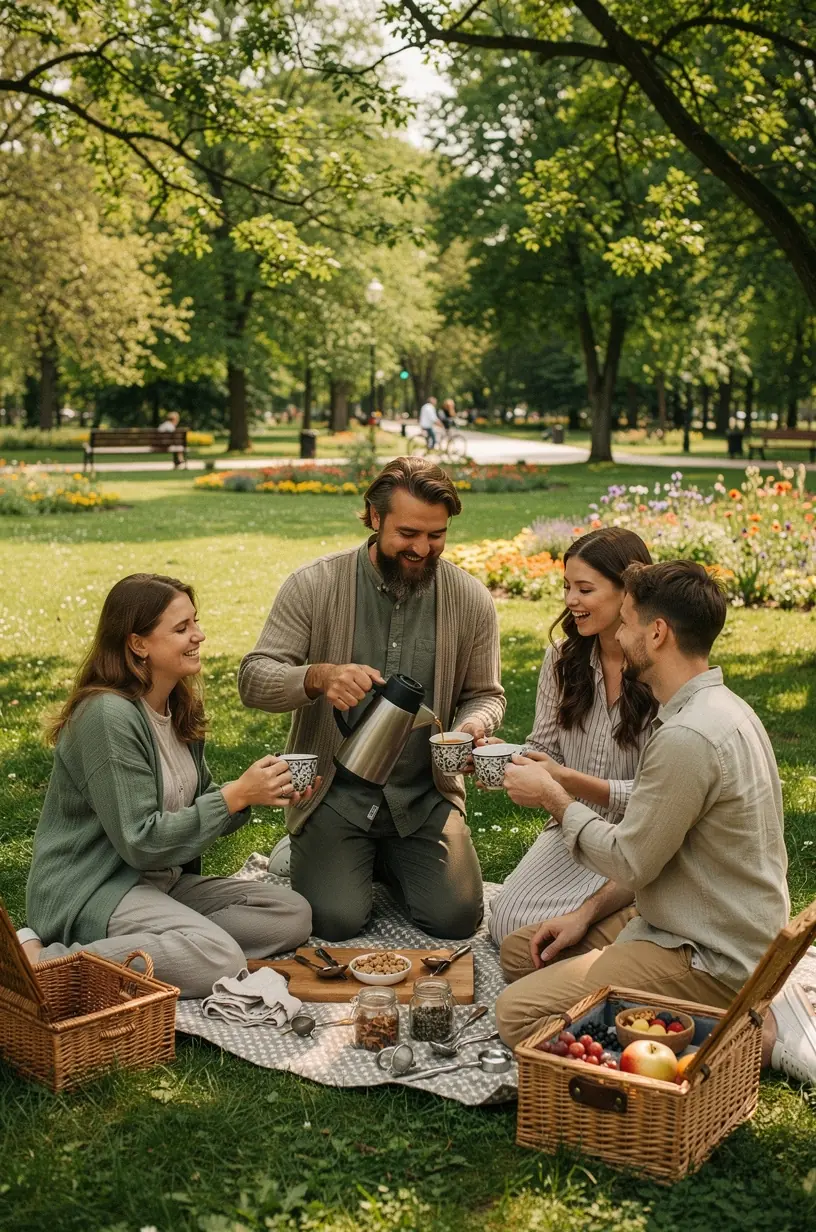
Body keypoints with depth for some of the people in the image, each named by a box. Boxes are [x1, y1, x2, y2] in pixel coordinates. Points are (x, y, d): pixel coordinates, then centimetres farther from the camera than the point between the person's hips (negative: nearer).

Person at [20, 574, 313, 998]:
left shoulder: (181, 707, 9)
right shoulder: (108, 714, -20)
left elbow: (197, 806, 13)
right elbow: (140, 840, -21)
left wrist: (263, 793, -5)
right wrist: (236, 795, -20)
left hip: (163, 882, 10)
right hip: (91, 891, -10)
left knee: (292, 914, -5)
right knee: (220, 961, -30)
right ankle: (46, 959, -19)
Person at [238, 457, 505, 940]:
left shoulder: (472, 600, -2)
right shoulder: (314, 586, -9)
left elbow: (485, 693, 10)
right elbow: (253, 678, -11)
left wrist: (473, 725, -15)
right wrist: (318, 677, -32)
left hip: (425, 795, 2)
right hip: (336, 790, -2)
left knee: (455, 917, -13)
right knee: (335, 919, -18)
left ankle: (389, 859, 22)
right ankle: (308, 851, 19)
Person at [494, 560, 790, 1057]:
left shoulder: (688, 737, -27)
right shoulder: (719, 707, 7)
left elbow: (630, 861, -18)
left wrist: (552, 796, -4)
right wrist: (588, 913, 8)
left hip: (712, 962, -10)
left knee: (517, 1013, -17)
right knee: (519, 952, 15)